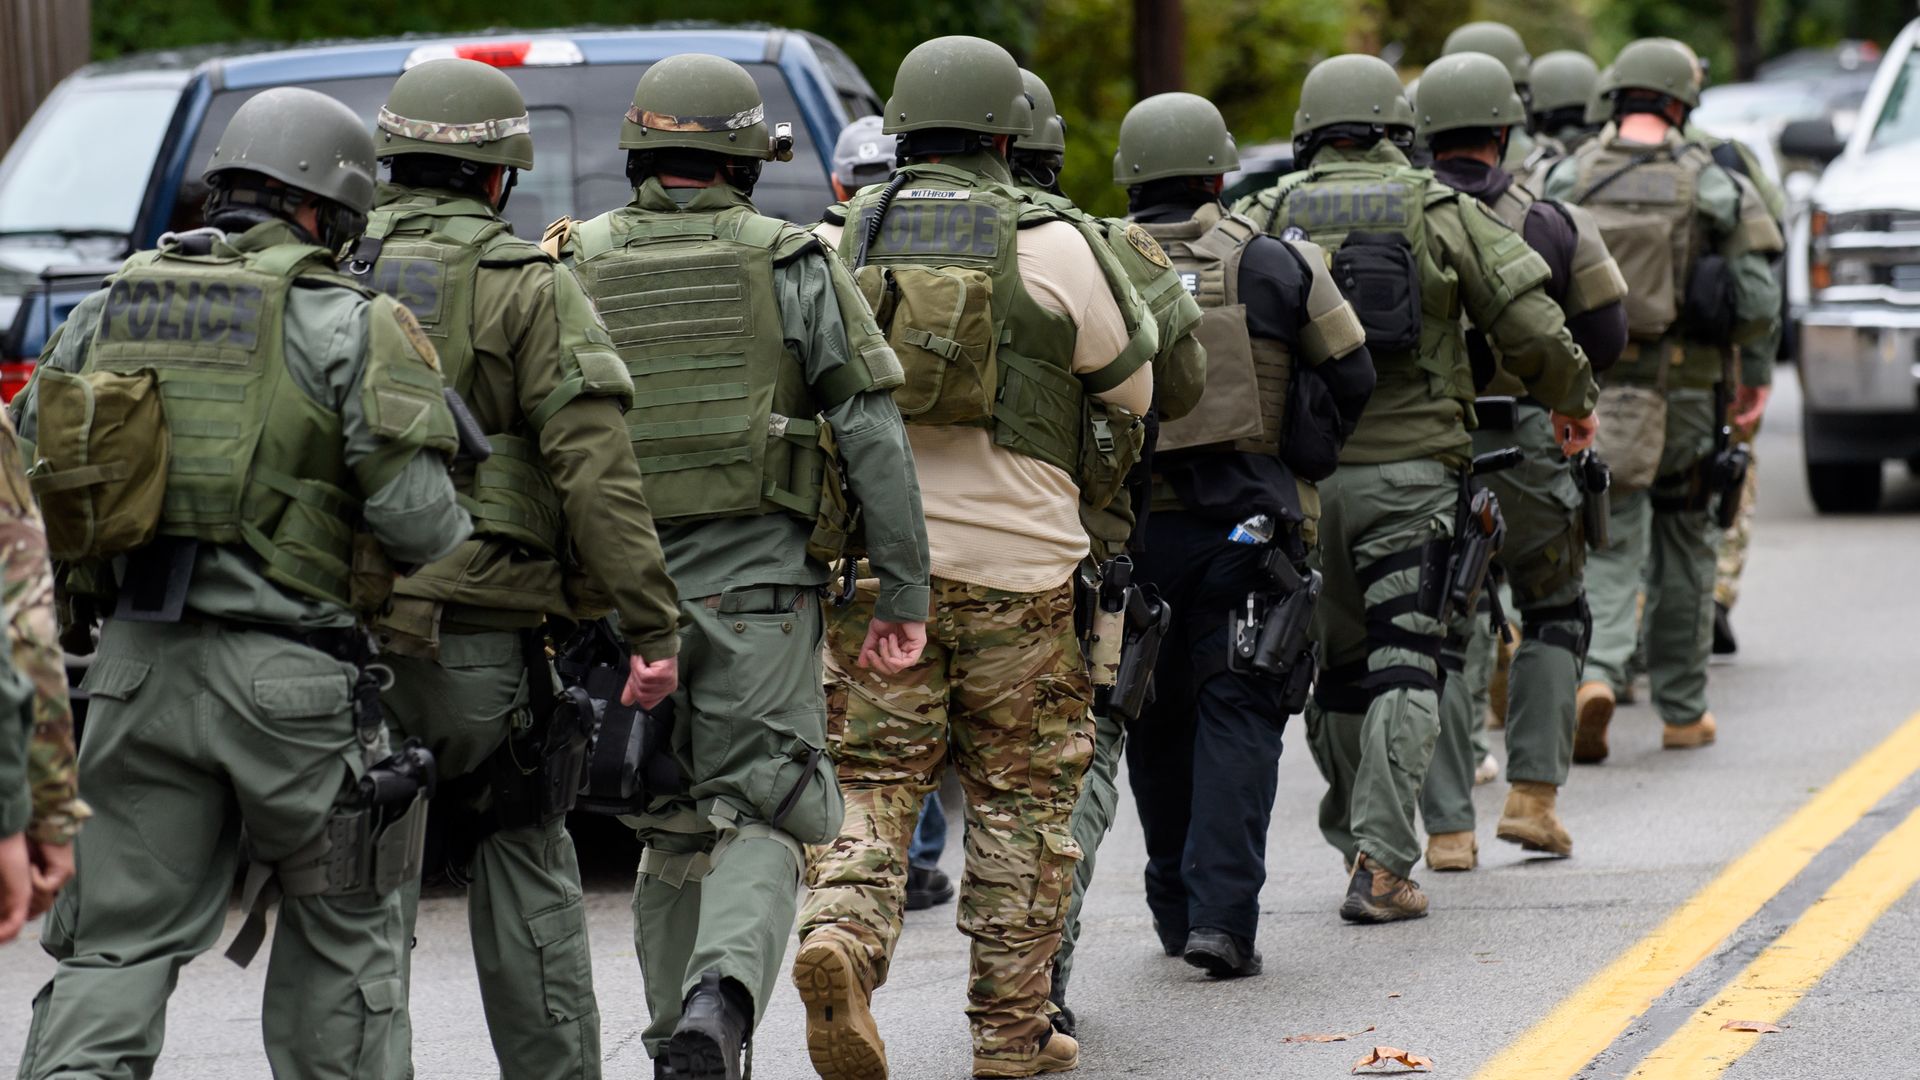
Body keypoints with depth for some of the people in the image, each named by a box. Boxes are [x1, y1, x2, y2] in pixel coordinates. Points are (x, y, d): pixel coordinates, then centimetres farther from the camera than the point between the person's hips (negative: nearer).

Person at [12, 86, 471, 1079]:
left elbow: (24, 476, 10)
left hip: (138, 664, 4)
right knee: (343, 938, 12)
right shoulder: (346, 325, -6)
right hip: (290, 678, -4)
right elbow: (416, 513, -11)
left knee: (117, 943, 6)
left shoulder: (108, 310, 10)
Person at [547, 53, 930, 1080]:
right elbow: (873, 436, -3)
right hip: (755, 577, -3)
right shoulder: (793, 265, 0)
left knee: (673, 833, 16)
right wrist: (902, 590, 1)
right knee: (757, 821, -1)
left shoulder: (572, 269, 5)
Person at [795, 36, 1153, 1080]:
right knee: (1021, 796, 9)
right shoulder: (1049, 246, -4)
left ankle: (839, 936, -21)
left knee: (874, 778, 6)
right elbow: (1127, 390, 8)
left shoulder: (846, 238, 3)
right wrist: (1083, 496, 27)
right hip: (1015, 561, -2)